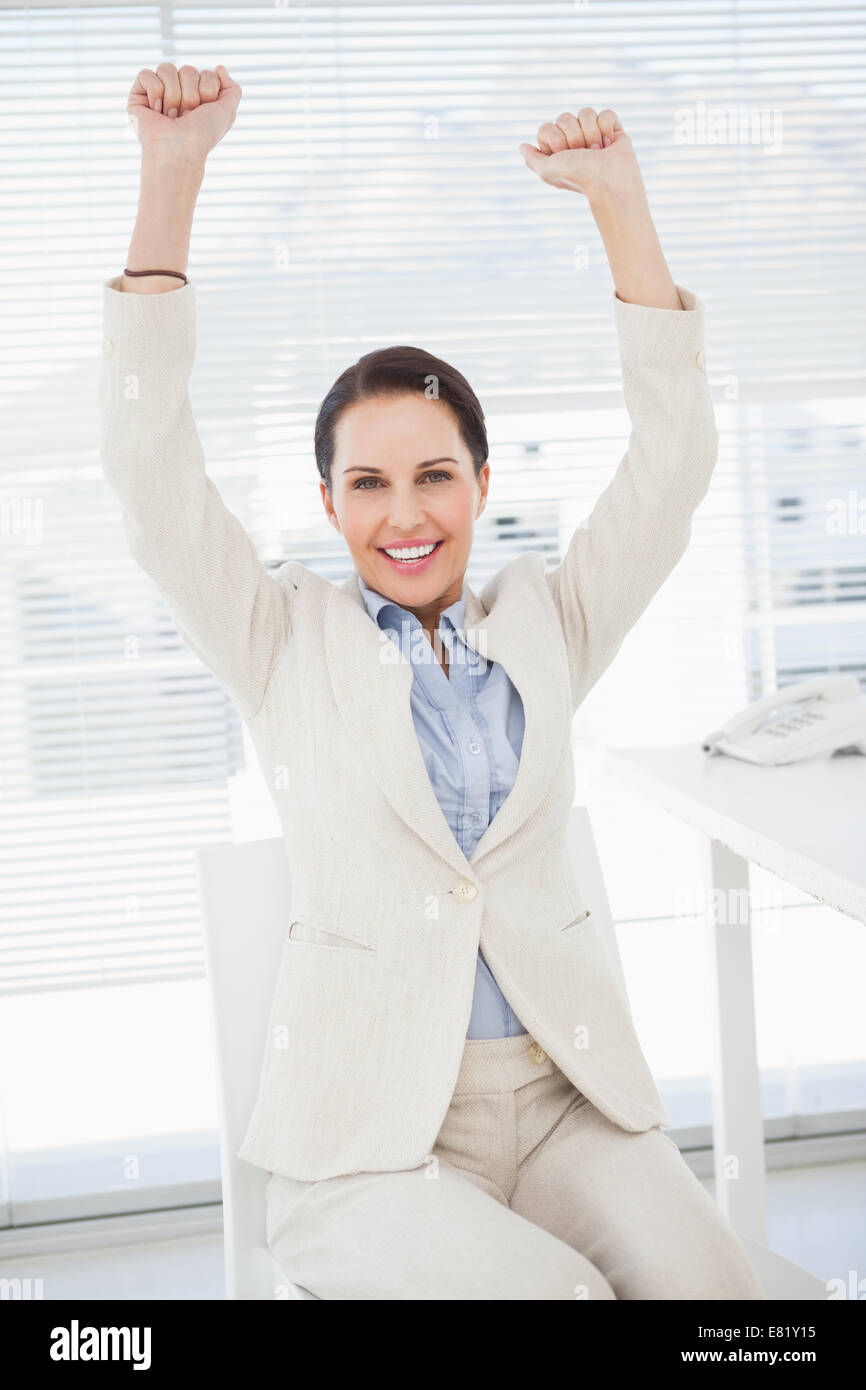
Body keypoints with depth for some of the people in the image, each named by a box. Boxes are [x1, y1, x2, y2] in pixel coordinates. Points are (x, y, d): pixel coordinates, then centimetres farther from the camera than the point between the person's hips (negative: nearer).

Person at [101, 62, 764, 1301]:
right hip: (367, 1133, -2)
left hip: (567, 1101, 3)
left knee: (711, 1283, -23)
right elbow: (149, 466, -5)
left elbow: (673, 461, 5)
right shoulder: (284, 642, 6)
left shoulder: (544, 624, 12)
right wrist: (170, 179, -11)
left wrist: (621, 203, -2)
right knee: (555, 1290, -26)